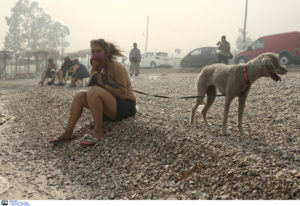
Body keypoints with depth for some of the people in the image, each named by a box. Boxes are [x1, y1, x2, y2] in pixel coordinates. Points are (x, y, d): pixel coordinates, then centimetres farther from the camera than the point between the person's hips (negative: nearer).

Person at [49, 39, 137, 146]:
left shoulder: (117, 67, -14)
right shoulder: (99, 68, 8)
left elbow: (123, 94, -20)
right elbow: (92, 86, -3)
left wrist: (103, 84, -21)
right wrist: (94, 70, -15)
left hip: (126, 107, -8)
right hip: (109, 107, 8)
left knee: (94, 91, -30)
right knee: (79, 95, -6)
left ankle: (98, 132, -25)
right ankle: (68, 133, -11)